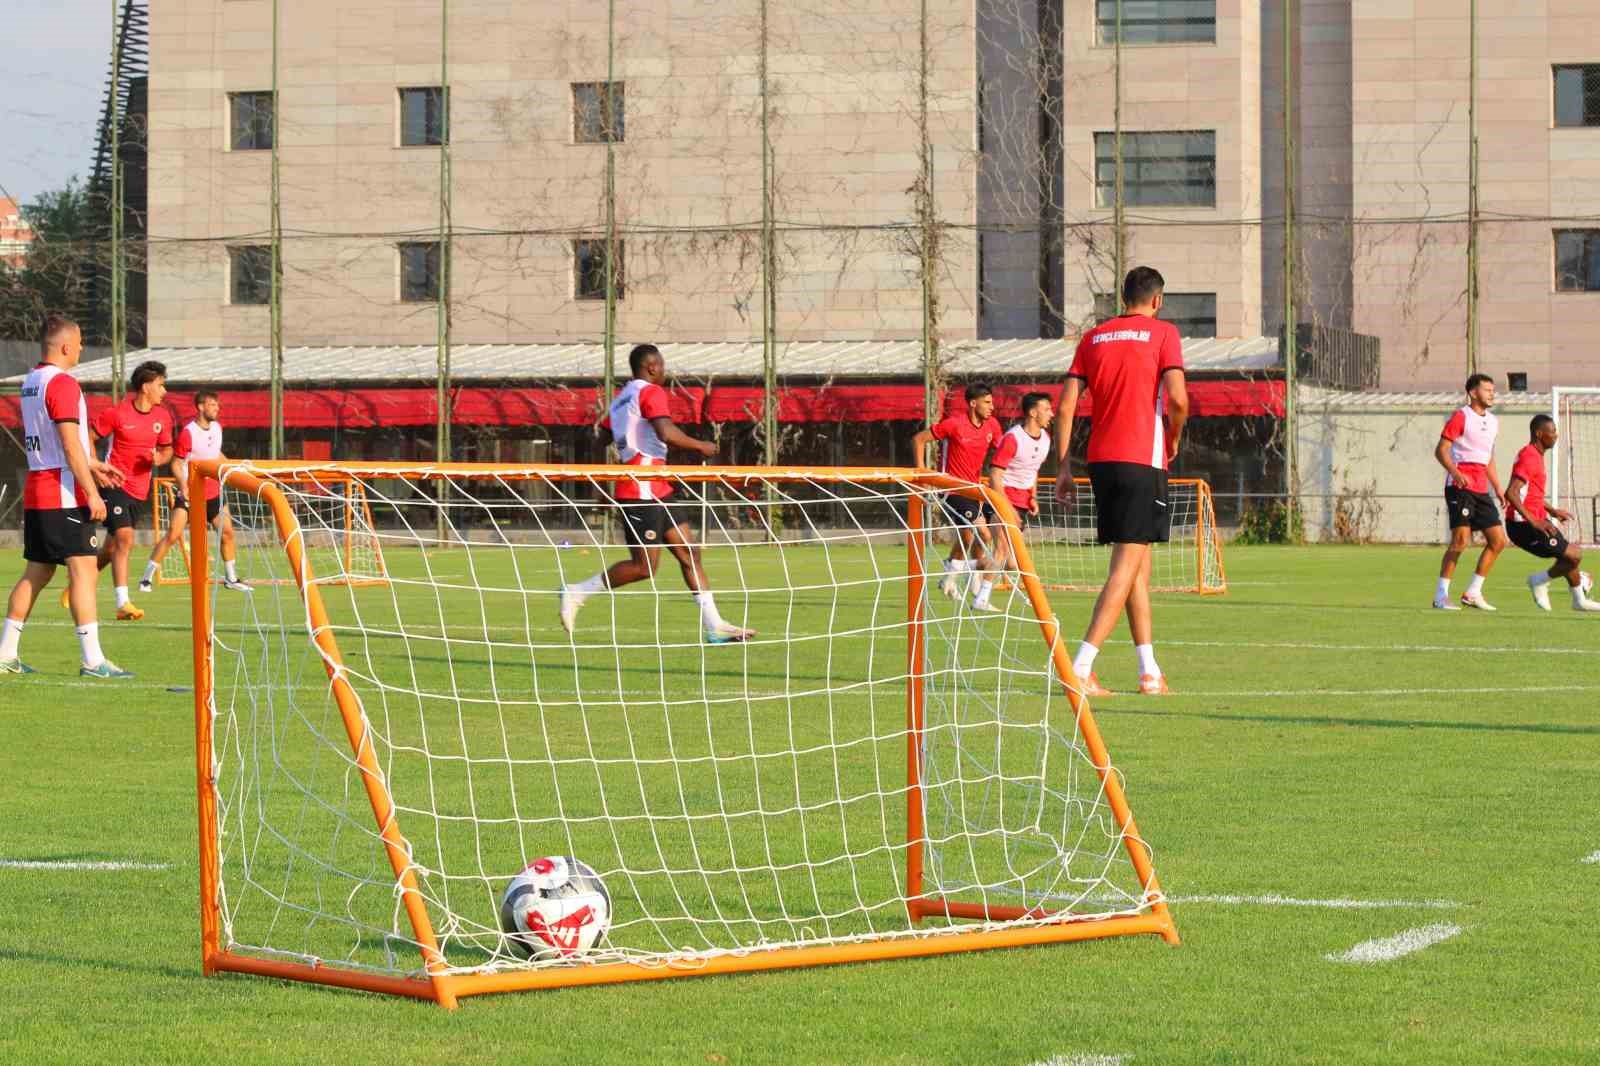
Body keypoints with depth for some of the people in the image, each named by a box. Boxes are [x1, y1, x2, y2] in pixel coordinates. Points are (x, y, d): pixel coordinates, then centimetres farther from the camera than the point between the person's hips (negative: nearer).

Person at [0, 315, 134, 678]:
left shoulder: (30, 382, 15)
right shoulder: (62, 383, -14)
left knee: (36, 572, 13)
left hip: (35, 493, 9)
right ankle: (92, 659, -12)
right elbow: (70, 445, -19)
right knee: (83, 570, -9)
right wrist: (92, 492, -18)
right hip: (64, 495, -9)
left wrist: (93, 466, 27)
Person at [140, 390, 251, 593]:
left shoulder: (217, 427, 5)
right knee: (173, 535, -14)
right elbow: (176, 464, -12)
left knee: (227, 532, 6)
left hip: (213, 491, 7)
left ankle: (231, 578, 22)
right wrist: (183, 485, -26)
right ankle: (147, 578, -7)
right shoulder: (187, 433, -16)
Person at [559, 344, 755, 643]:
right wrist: (701, 446, -10)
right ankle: (576, 593, -2)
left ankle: (714, 626, 6)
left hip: (655, 492, 10)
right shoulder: (651, 392, -10)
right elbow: (667, 433, -24)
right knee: (644, 566, -9)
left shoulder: (622, 398, 18)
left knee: (690, 553, 7)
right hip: (642, 491, -10)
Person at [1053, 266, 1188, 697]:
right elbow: (1177, 397, -14)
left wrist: (1063, 467, 10)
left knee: (1138, 565, 14)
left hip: (1100, 459, 6)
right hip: (1143, 461, -6)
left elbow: (1066, 406, 7)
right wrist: (1174, 440, 5)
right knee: (1126, 567, -7)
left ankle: (1150, 672, 16)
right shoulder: (1163, 333, -1)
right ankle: (1081, 668, -17)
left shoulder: (1093, 337, 13)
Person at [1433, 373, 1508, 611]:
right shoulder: (1461, 417, -5)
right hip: (1460, 487, -8)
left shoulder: (1493, 422, 19)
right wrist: (1455, 473, -27)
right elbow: (1440, 450, -11)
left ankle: (1472, 593, 10)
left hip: (1481, 490, 8)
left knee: (1498, 540, 2)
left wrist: (1498, 489, 20)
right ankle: (1441, 595, -9)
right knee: (1461, 539, -16)